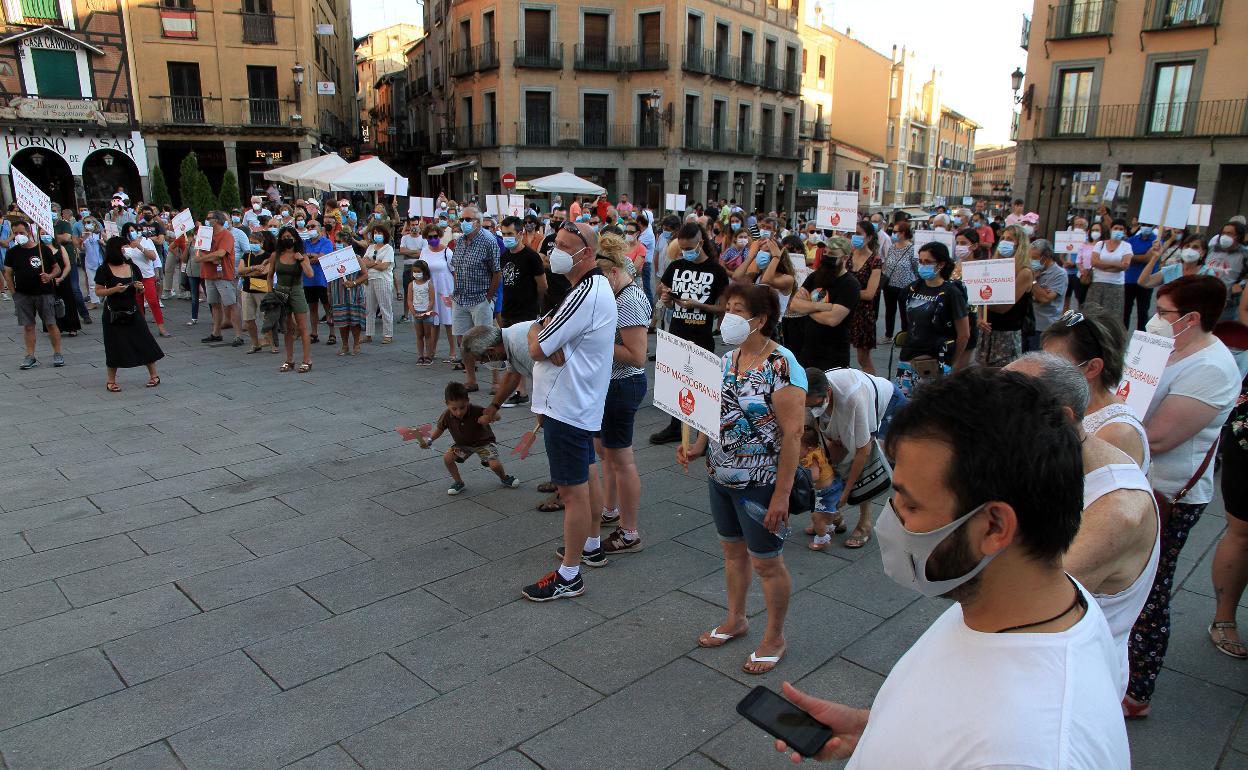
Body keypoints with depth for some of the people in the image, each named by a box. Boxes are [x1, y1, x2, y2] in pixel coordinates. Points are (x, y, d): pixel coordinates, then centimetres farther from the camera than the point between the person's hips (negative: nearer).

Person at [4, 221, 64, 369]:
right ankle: (30, 356, 11)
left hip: (44, 293, -2)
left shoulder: (42, 249, 0)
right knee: (28, 326, 5)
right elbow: (8, 273, 8)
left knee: (51, 324, -1)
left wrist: (50, 276, -15)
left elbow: (57, 268, 6)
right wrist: (13, 292, 1)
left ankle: (57, 353, 8)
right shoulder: (12, 252, 4)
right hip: (23, 295, 2)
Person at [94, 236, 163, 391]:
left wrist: (140, 287, -9)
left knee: (145, 342, 0)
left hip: (132, 312, 3)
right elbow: (98, 291, -5)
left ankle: (154, 375, 12)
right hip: (113, 314, -3)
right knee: (115, 347, 1)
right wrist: (114, 289, -20)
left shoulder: (133, 267, 5)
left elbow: (141, 291, 13)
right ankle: (111, 381, 14)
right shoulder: (104, 270, -5)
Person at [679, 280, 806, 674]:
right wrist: (697, 447, -3)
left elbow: (792, 434, -21)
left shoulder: (781, 366, -20)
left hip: (760, 484, -7)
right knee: (732, 550, 22)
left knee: (766, 562, 9)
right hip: (721, 476, 7)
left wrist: (782, 494, -22)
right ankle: (735, 619, 42)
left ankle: (775, 638, 29)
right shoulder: (727, 358, 4)